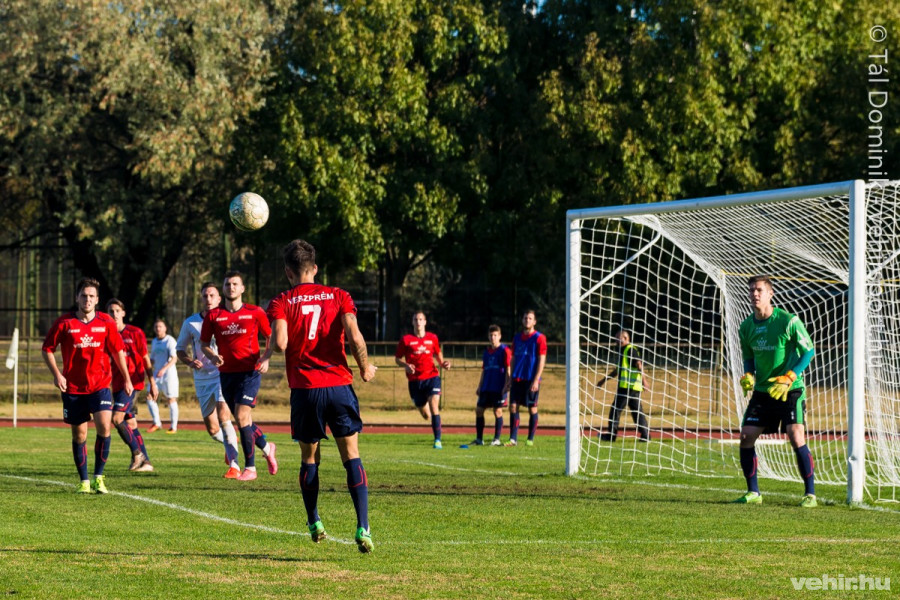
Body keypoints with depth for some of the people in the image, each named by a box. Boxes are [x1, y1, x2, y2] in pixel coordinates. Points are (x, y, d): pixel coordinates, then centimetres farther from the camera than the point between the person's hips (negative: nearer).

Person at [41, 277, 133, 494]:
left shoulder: (106, 322, 0)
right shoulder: (64, 323, -4)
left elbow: (118, 351, 10)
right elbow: (47, 349, 3)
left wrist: (127, 379, 9)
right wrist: (56, 374, -9)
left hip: (100, 385, 0)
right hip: (73, 387, 0)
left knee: (104, 425, -19)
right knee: (79, 434, 5)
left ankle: (98, 477, -7)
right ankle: (84, 482, 18)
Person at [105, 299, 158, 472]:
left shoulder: (135, 333, -3)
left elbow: (146, 359, 0)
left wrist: (152, 383, -2)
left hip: (133, 382, -6)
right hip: (117, 384, 6)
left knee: (117, 418, -19)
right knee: (131, 423, 7)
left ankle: (137, 453, -6)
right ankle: (145, 462, 12)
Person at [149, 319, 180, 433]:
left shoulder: (170, 341, -8)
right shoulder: (154, 342, 14)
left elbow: (174, 358, -16)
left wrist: (164, 369, -28)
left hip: (169, 373, -7)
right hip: (157, 374, 7)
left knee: (171, 399, -3)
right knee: (149, 398, -4)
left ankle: (173, 427, 4)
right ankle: (156, 423, 6)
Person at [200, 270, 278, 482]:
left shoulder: (255, 313, 0)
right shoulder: (213, 316, 5)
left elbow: (270, 337, 9)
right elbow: (204, 343, 11)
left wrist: (266, 358, -7)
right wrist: (212, 356, -9)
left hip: (250, 372, -4)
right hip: (226, 373, 4)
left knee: (242, 417, -15)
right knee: (242, 419, 11)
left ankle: (250, 467, -8)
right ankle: (266, 447, 38)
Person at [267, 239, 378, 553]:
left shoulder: (282, 302, 1)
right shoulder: (338, 296, 5)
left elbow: (281, 343, -15)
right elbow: (355, 338, -8)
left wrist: (268, 352, 8)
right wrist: (365, 368, 8)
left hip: (305, 389, 0)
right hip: (339, 385, 0)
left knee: (309, 458, 16)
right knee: (351, 455, 2)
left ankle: (314, 523, 19)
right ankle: (363, 528, -9)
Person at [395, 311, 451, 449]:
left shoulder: (432, 338, 7)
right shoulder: (406, 339, 1)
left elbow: (438, 354, 22)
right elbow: (397, 358, 6)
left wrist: (443, 363, 1)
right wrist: (406, 365, -14)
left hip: (432, 377, 0)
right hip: (415, 380, 0)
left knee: (434, 406, -19)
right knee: (426, 415, 6)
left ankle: (438, 440, -18)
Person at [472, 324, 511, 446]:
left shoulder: (504, 350, -4)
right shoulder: (487, 351, 15)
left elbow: (508, 369, -8)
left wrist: (506, 385, -15)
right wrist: (479, 387, 14)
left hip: (499, 388, -6)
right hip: (486, 387, 7)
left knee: (498, 411, -5)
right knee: (479, 410, 3)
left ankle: (497, 439, 2)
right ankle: (479, 439, 10)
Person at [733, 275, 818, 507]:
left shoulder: (788, 321, -13)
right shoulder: (746, 327, 3)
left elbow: (809, 351, -7)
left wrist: (788, 377, -18)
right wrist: (748, 375, -5)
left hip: (790, 390, -5)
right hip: (762, 391, 5)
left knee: (796, 437, -18)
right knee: (746, 436, -3)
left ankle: (810, 494, -9)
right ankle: (753, 493, 11)